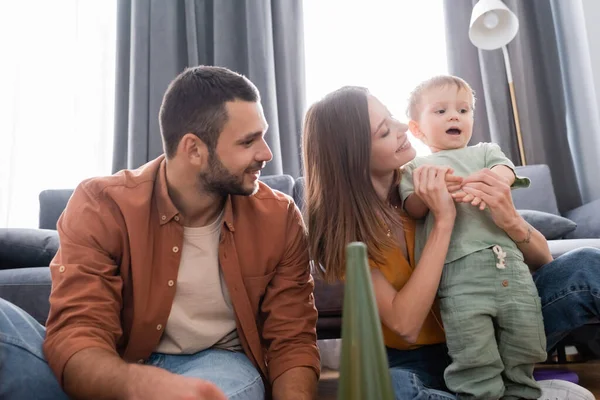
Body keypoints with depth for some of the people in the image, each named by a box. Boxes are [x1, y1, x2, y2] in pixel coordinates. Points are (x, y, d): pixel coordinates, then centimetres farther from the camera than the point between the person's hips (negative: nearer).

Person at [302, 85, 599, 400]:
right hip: (413, 359, -1)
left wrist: (510, 220, -28)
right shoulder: (339, 225, -16)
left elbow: (541, 258, -5)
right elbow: (405, 324, -26)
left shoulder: (425, 182, -10)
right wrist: (443, 220, -29)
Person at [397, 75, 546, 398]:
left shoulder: (485, 151, 25)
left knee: (525, 344, 7)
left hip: (508, 259, 3)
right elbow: (412, 209, 4)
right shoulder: (414, 168, 18)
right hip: (459, 266, -3)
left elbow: (505, 171, 4)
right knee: (475, 358, -10)